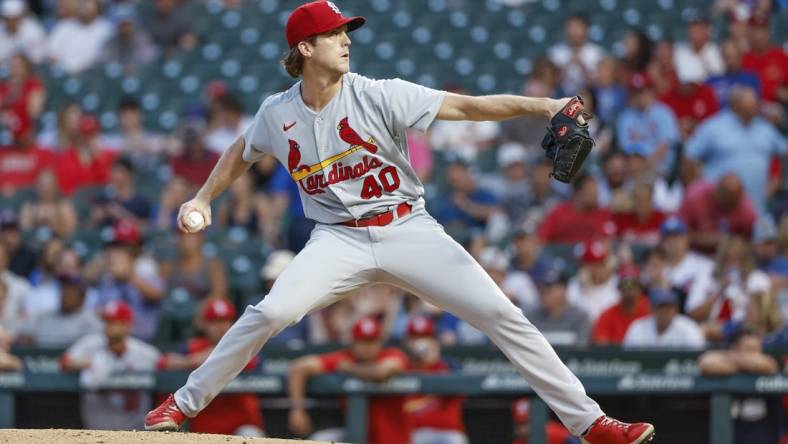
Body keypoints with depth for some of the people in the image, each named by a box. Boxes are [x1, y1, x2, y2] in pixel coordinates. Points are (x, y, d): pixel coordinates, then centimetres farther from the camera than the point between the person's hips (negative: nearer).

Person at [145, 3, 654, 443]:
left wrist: (540, 106, -29)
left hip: (409, 231, -1)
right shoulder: (278, 114, -1)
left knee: (503, 315, -10)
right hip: (339, 240, 1)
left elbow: (464, 107, -18)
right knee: (270, 313, -22)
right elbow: (244, 151, 22)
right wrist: (203, 198, 12)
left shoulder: (377, 96, -10)